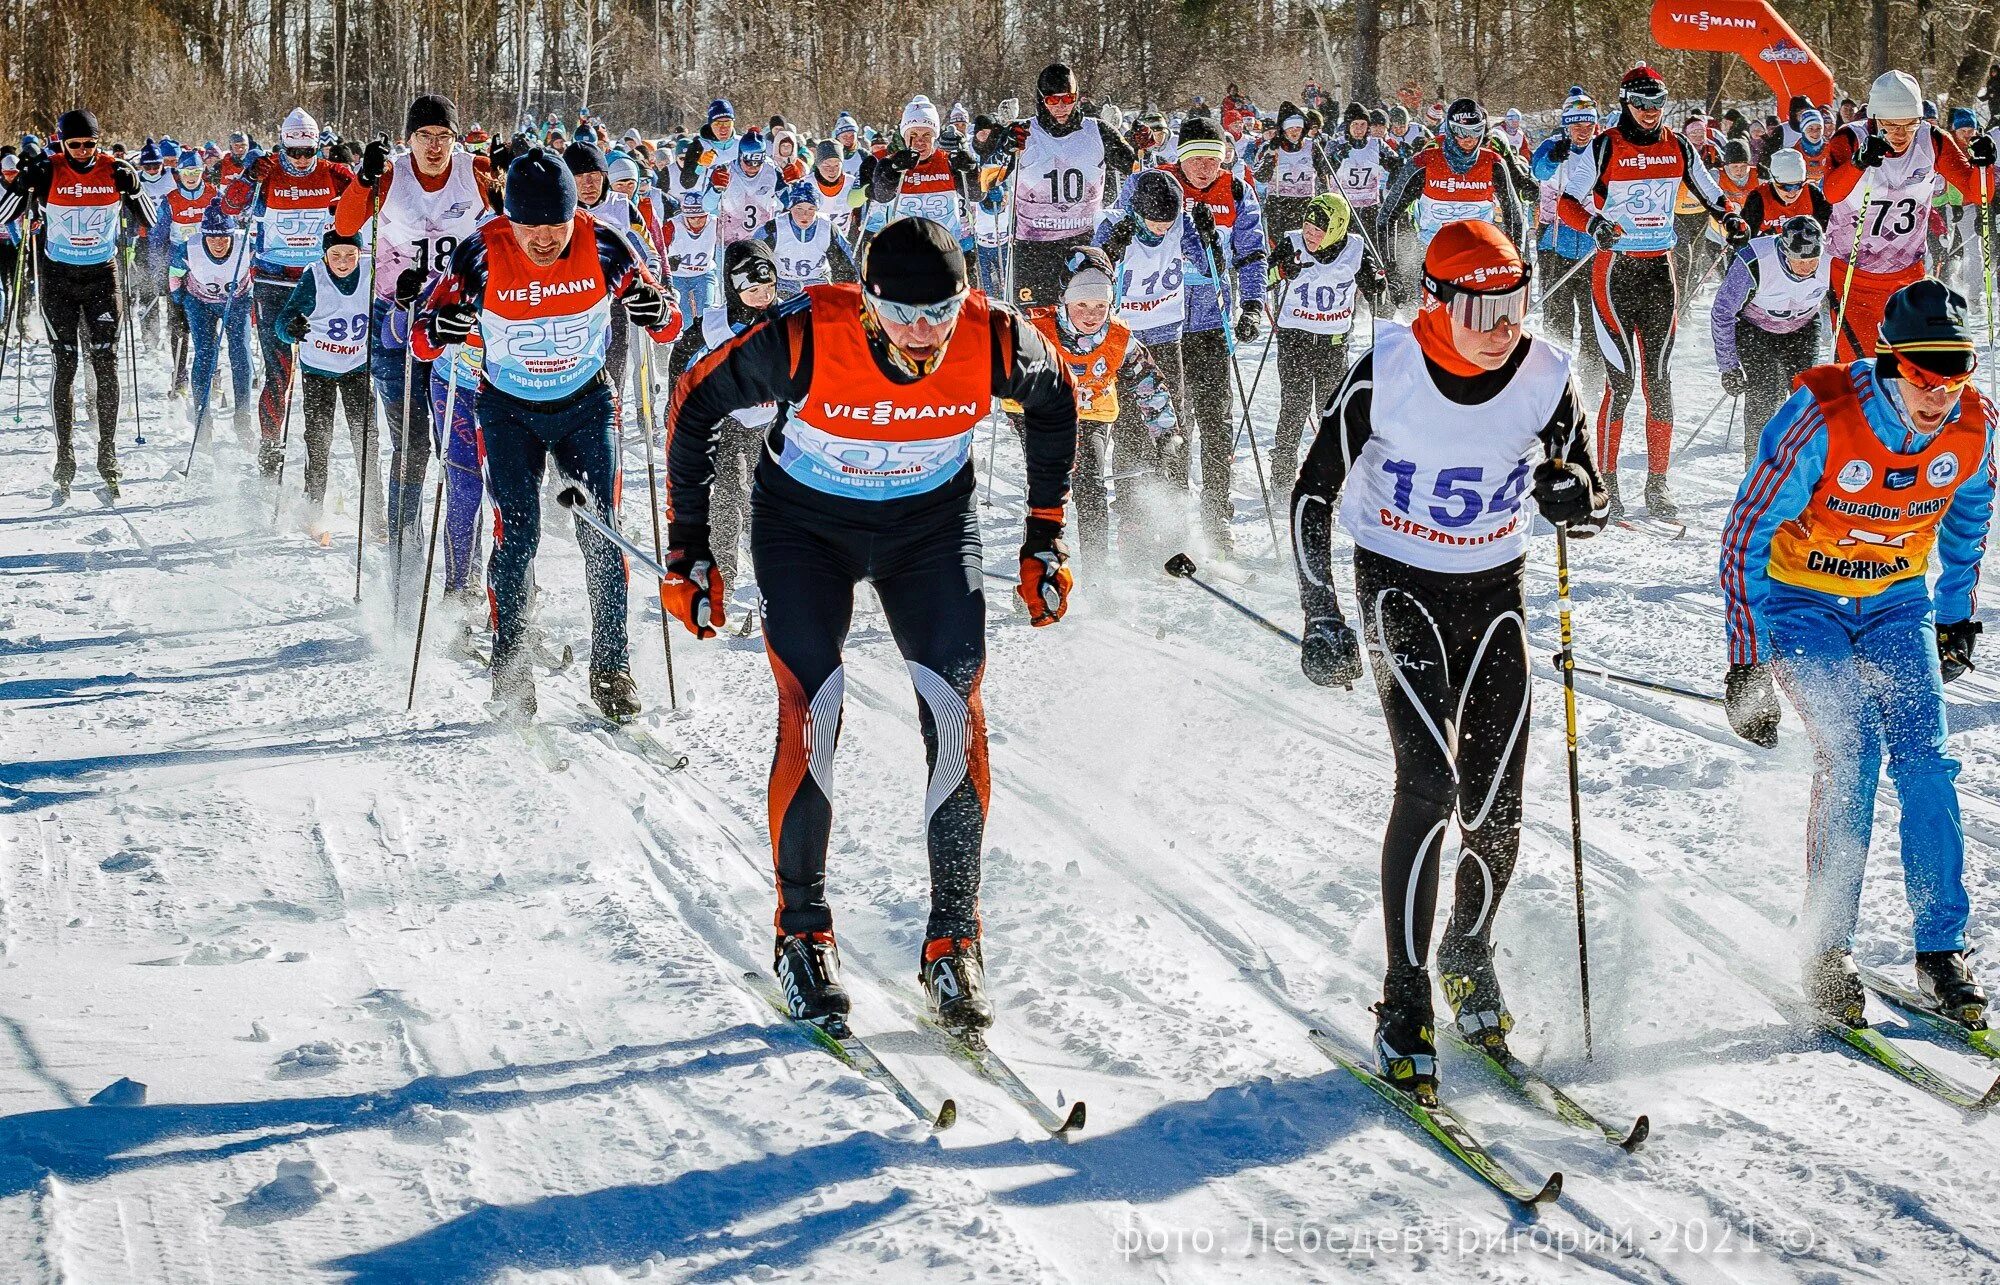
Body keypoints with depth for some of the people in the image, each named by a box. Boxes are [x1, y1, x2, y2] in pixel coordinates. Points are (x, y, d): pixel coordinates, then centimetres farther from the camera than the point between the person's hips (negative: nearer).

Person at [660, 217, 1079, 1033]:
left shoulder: (996, 343, -26)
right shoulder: (806, 340, -32)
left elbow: (1054, 398, -1)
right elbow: (698, 401, -14)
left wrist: (1046, 535, 1)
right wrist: (688, 546, -11)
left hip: (932, 525, 2)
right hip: (805, 523, -2)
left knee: (956, 712, -12)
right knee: (812, 714, -15)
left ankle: (953, 942, -1)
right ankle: (802, 933, 4)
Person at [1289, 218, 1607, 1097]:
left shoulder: (1543, 378, -11)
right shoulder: (1385, 374, -18)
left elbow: (1587, 499, 1)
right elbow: (1313, 495, -9)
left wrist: (1572, 497, -24)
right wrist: (1322, 618, -15)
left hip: (1495, 590, 3)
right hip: (1400, 587, -3)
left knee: (1495, 811, -3)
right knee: (1429, 780, -20)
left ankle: (1470, 957, 28)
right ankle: (1405, 1005, -14)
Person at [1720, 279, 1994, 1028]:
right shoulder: (1821, 418, -29)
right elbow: (1746, 537, -21)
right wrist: (1748, 663, -21)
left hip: (1895, 603, 4)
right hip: (1800, 598, -4)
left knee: (1924, 759, -10)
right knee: (1851, 752, -19)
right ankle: (1826, 952, -7)